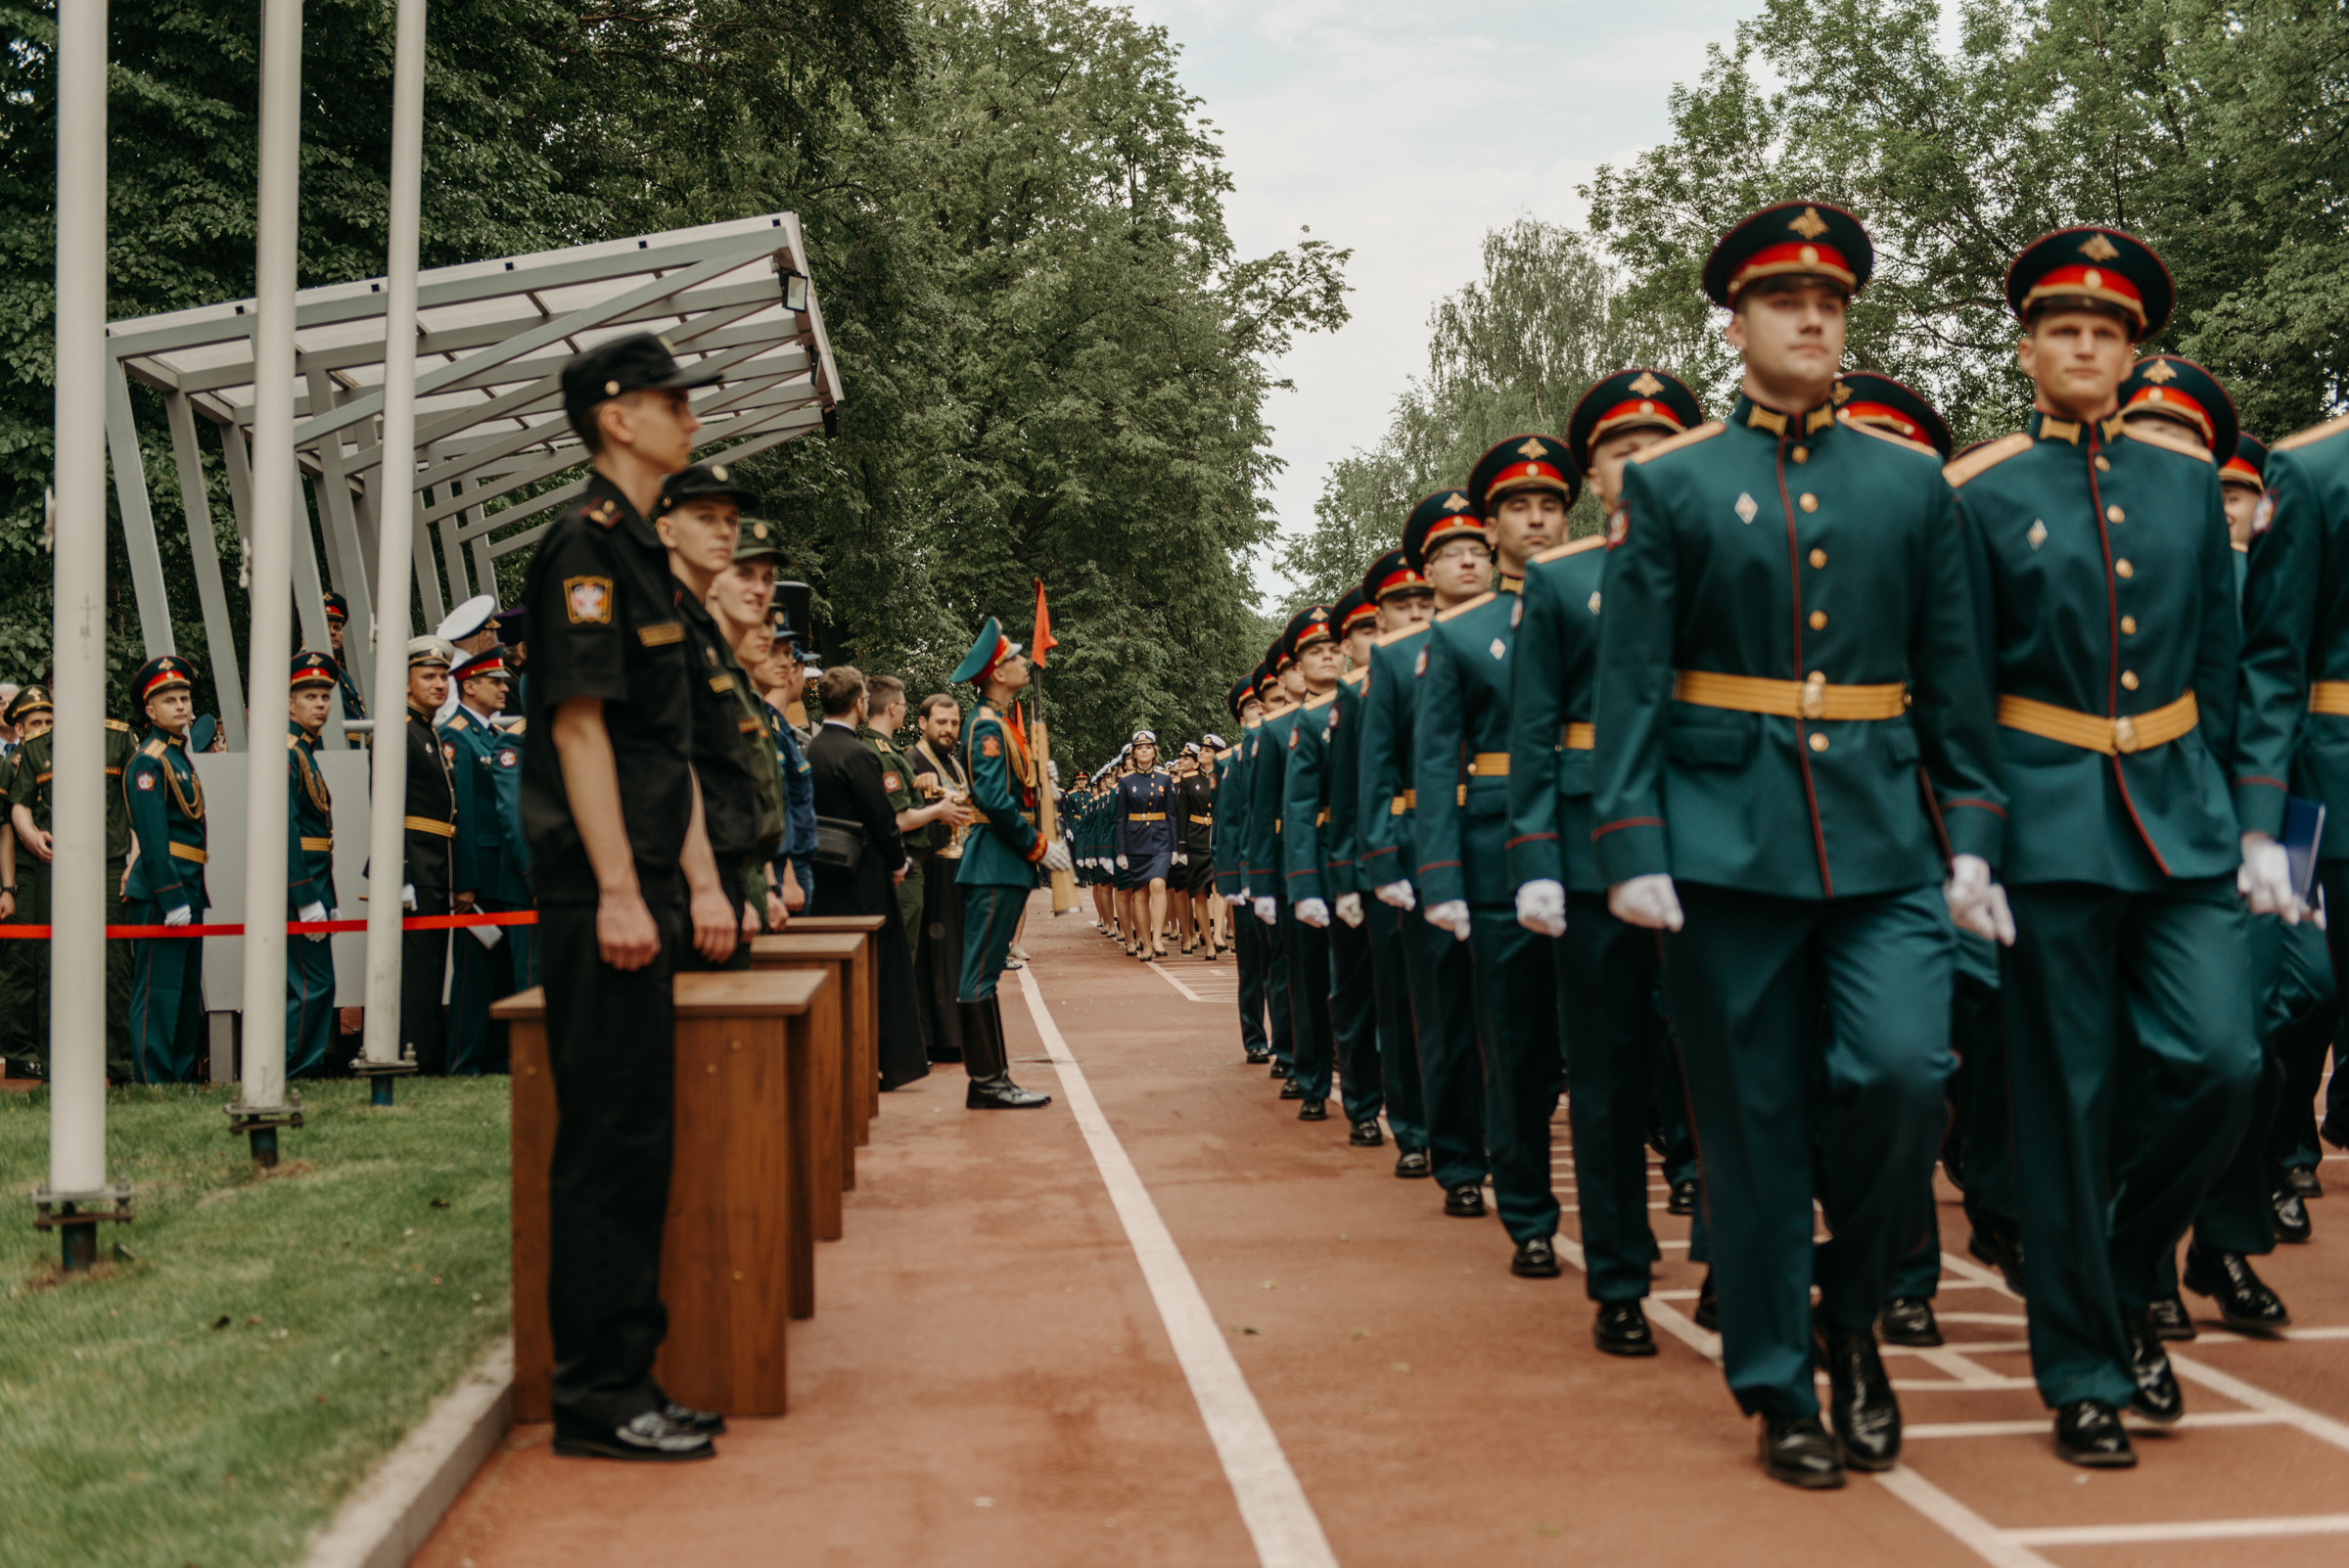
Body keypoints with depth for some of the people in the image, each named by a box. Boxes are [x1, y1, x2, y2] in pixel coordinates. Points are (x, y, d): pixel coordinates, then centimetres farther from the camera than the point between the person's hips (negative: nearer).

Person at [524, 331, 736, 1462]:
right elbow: (578, 722, -17)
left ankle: (624, 1382, 21)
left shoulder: (640, 551, 20)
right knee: (610, 1138, -5)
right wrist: (618, 892, -21)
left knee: (637, 1137, 13)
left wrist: (698, 882, 18)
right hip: (599, 898, -10)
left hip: (639, 894, 10)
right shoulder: (585, 543, -10)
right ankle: (597, 1398, 4)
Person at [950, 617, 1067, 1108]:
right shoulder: (987, 725, -13)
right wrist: (1039, 848, -15)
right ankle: (987, 1081, -4)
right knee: (982, 973, -6)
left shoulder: (1000, 723, 18)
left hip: (1002, 865, 10)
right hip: (996, 864, -10)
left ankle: (991, 1077, 15)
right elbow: (994, 799, -21)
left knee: (985, 971, 11)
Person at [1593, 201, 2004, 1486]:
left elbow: (1955, 673, 11)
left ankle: (1852, 1317, 14)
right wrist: (1632, 849, -8)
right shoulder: (1669, 483, 4)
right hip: (1728, 843, -2)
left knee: (1904, 1074, -13)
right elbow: (1628, 683, 0)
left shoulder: (1912, 479, 11)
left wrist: (1971, 839, 4)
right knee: (1754, 1124, 3)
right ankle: (1779, 1390, 19)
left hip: (1885, 846, 2)